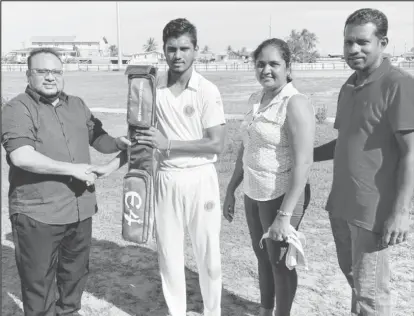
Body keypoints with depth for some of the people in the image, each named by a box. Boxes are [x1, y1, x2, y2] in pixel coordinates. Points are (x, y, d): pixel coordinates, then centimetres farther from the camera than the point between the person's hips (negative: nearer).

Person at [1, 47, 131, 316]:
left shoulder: (77, 105, 12)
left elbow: (97, 137, 21)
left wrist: (118, 143, -2)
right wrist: (72, 168, -20)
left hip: (80, 209, 6)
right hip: (38, 214, -6)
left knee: (76, 273, 21)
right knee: (38, 282, 7)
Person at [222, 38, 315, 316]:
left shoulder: (296, 104, -18)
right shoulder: (255, 100, 6)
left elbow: (303, 163, -24)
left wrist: (284, 215, -28)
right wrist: (231, 190, 14)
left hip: (282, 196, -7)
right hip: (254, 193, 7)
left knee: (279, 261, 10)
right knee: (262, 255, 21)